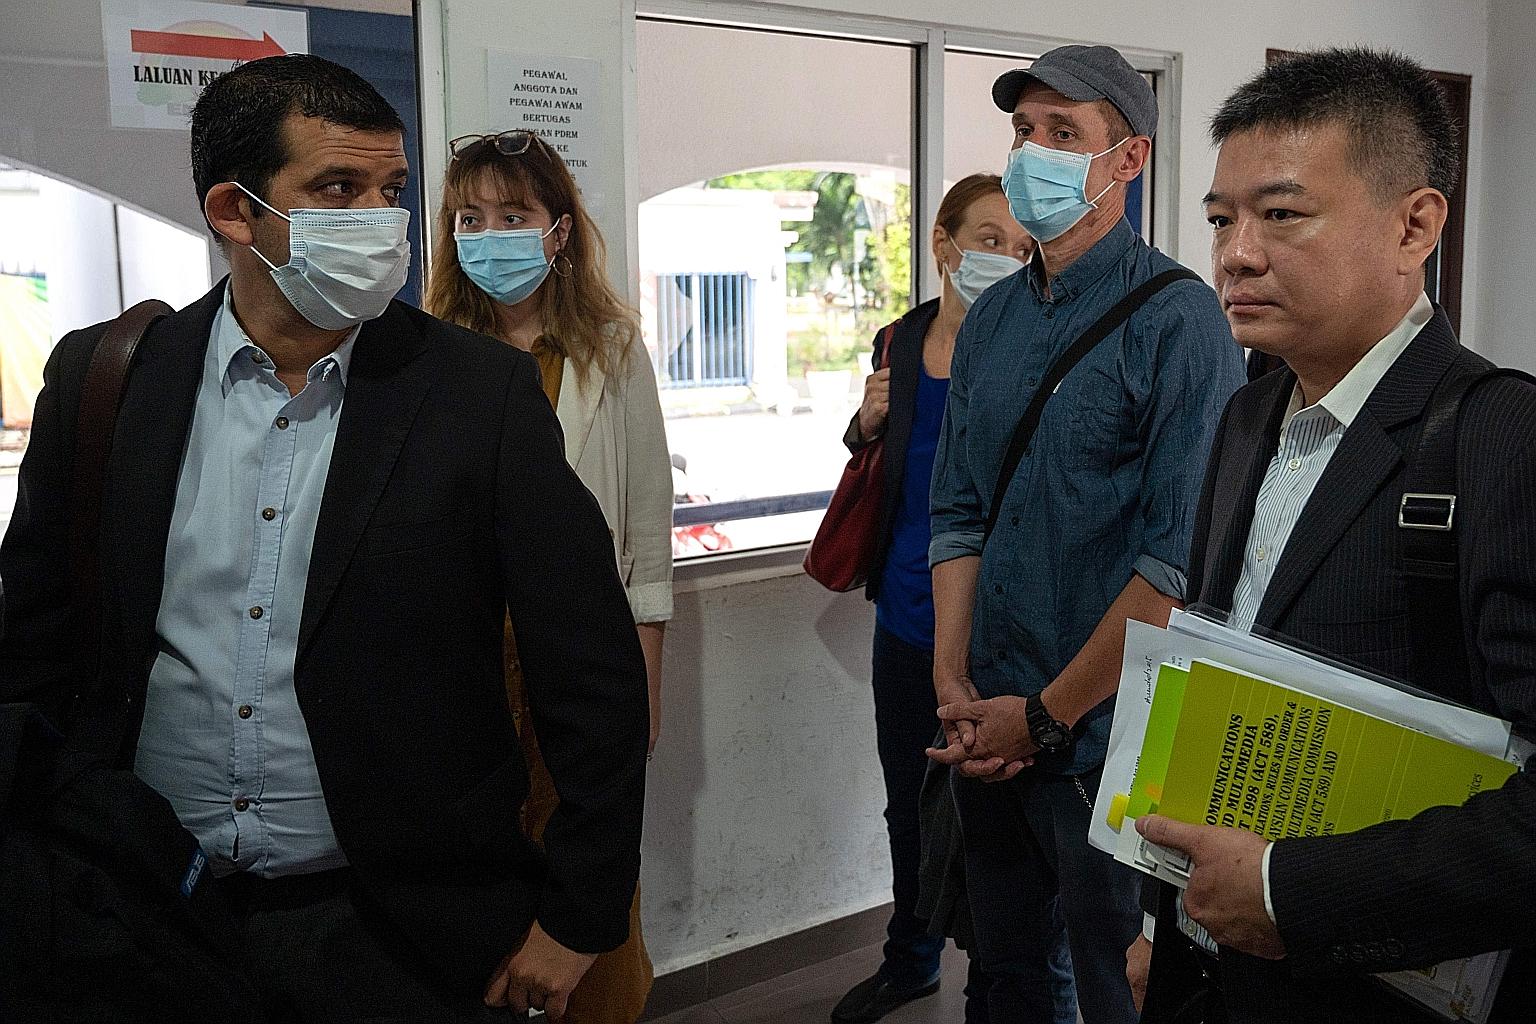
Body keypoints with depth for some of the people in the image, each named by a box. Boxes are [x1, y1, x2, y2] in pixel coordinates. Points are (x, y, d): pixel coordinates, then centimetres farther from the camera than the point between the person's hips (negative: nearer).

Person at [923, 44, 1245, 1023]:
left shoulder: (1178, 318, -13)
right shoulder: (990, 320, 7)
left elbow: (1180, 555, -19)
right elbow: (958, 512, 8)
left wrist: (1047, 714, -15)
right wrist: (954, 685, -3)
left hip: (1106, 734, -6)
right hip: (987, 730, 6)